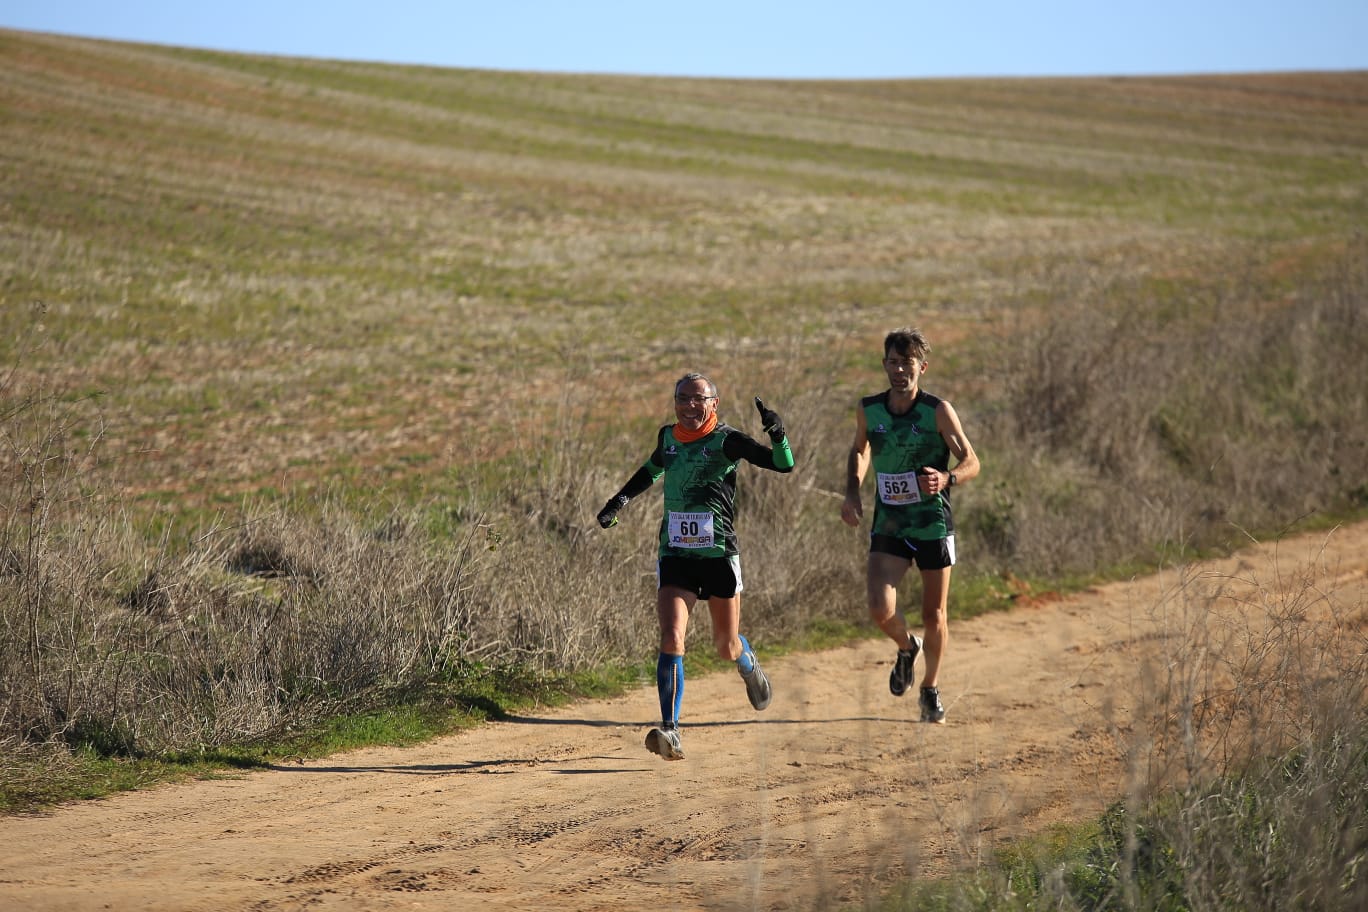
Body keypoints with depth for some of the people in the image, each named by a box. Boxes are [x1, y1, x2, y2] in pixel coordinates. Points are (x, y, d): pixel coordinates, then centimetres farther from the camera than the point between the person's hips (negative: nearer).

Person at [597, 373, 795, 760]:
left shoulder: (726, 440, -7)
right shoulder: (667, 436, 6)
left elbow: (784, 465, -15)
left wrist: (777, 435, -33)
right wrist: (621, 499, 23)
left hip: (720, 555, -2)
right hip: (675, 556, 2)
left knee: (727, 648, 10)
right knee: (671, 640, -17)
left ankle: (749, 666, 48)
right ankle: (670, 732, -20)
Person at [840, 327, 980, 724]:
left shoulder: (938, 411, -10)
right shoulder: (868, 409, -1)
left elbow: (971, 461, -8)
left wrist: (946, 479, -30)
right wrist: (852, 492, 3)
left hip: (933, 525, -2)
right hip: (888, 526, 2)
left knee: (934, 616, 7)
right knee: (880, 608, -16)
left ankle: (931, 689, 31)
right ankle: (906, 648, 19)